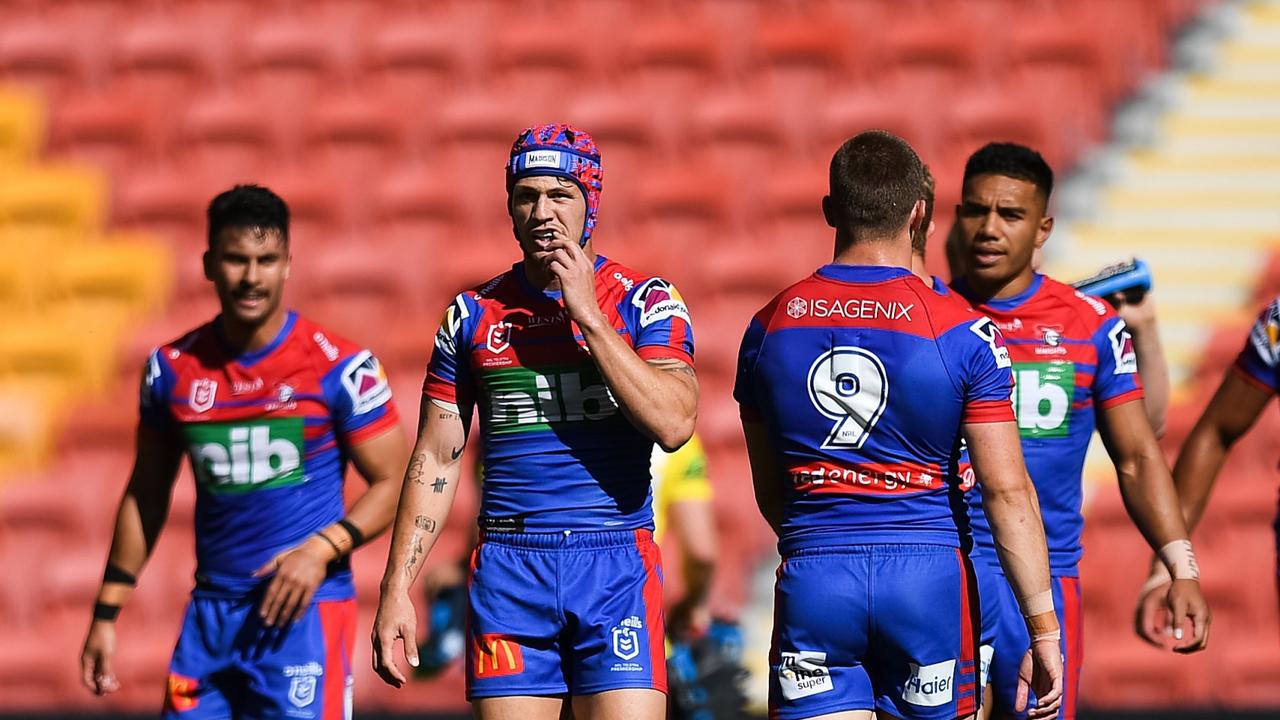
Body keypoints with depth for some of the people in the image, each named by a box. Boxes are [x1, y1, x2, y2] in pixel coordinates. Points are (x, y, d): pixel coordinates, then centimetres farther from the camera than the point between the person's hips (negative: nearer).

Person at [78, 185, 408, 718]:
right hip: (210, 610, 4)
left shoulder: (341, 367, -4)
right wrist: (106, 613, 14)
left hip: (305, 611, -4)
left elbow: (390, 483, -1)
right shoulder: (172, 369, 7)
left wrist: (323, 548, -17)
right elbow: (145, 495, 16)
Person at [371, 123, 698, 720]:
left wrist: (588, 317, -13)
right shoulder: (475, 313, 10)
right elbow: (435, 458, 13)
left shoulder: (643, 302, 3)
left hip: (616, 565, -2)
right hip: (509, 569, 2)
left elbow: (673, 424, -13)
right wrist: (396, 590, 6)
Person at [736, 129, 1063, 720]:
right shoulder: (963, 333, -5)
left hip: (812, 583, 2)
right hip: (928, 581, -2)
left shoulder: (770, 327, 5)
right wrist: (1043, 627, -3)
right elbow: (1008, 492, -7)